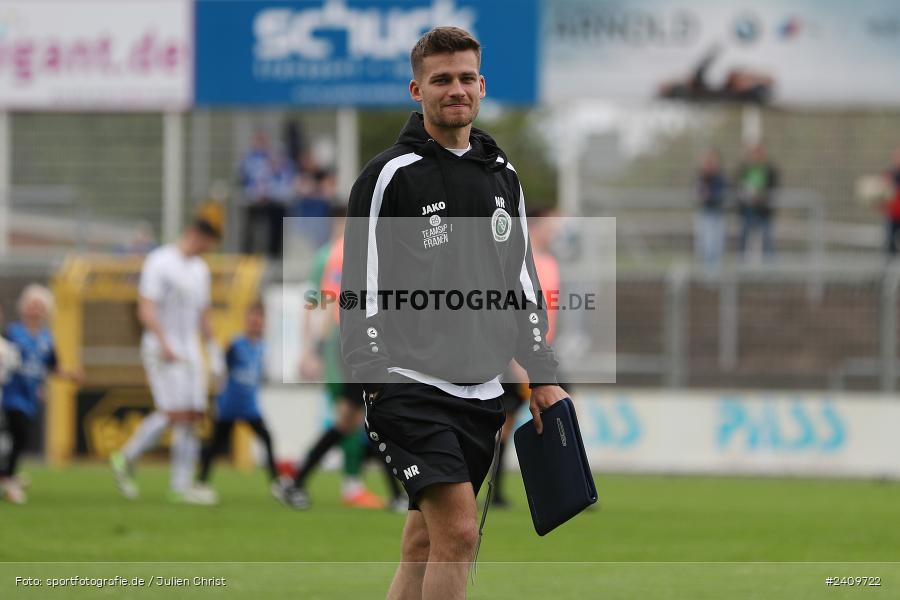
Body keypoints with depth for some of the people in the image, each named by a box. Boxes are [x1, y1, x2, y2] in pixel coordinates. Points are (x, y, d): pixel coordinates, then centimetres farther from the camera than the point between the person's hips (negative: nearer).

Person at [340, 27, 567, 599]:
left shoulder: (502, 175, 14)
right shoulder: (391, 175, -6)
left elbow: (522, 279, 20)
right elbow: (360, 288, -8)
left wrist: (542, 375, 15)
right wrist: (378, 381, -16)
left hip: (482, 393, 6)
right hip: (411, 388, -6)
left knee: (427, 538, 9)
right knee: (459, 532, -18)